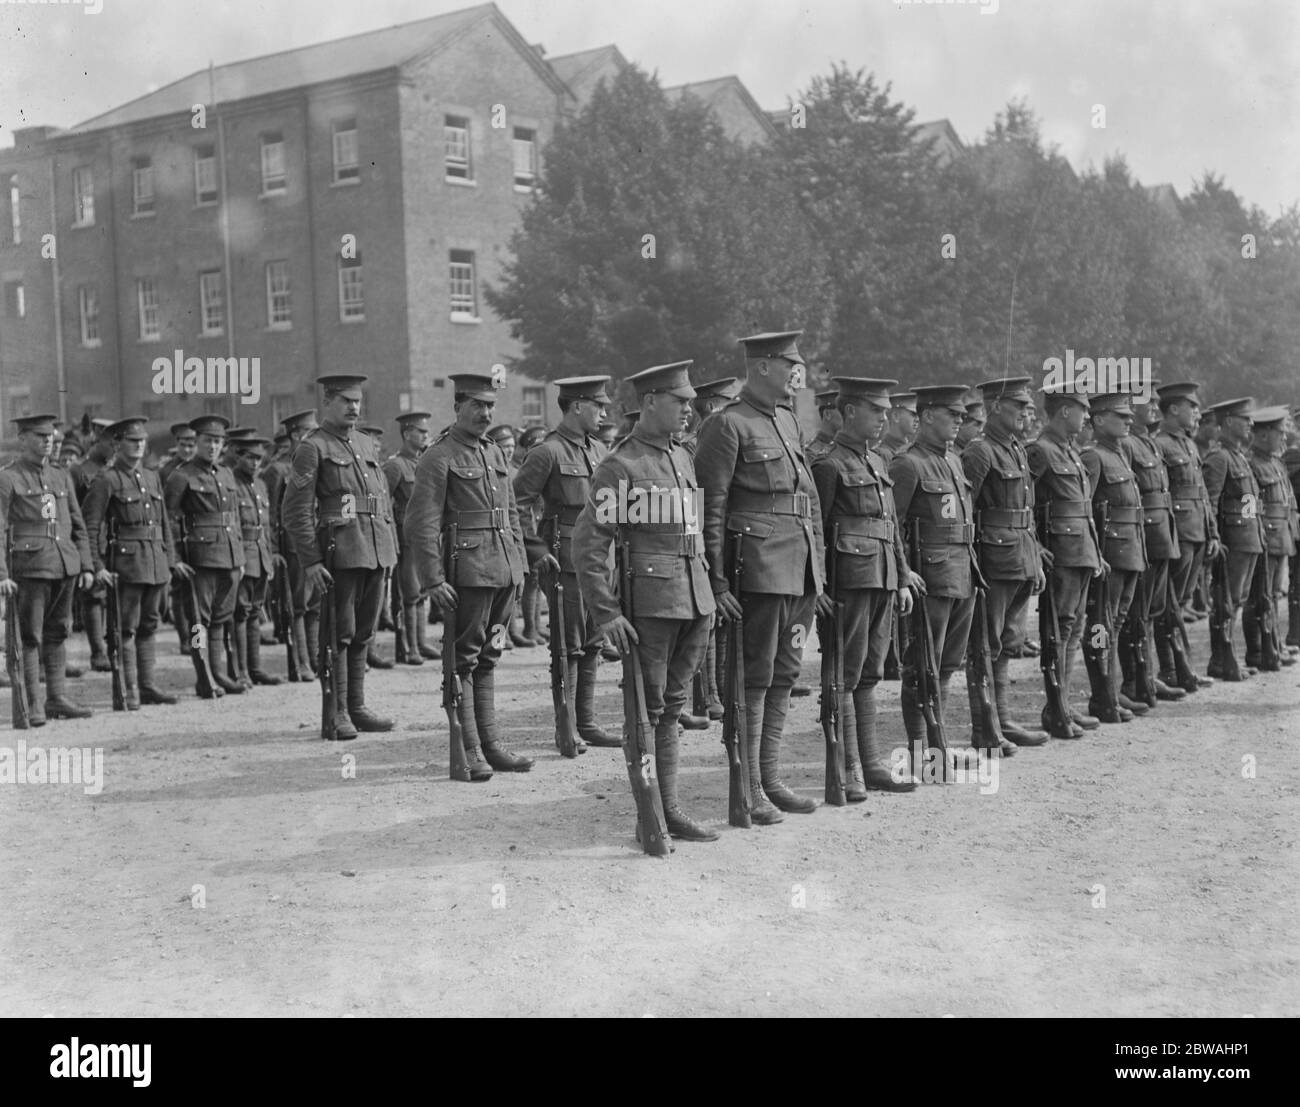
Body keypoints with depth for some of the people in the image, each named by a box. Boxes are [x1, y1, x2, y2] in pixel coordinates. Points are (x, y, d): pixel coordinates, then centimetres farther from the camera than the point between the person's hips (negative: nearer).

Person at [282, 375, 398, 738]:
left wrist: (392, 546, 15)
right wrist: (311, 562, -14)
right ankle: (337, 713, 1)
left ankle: (357, 707, 18)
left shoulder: (367, 444, 18)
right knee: (340, 633, -4)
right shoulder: (313, 447, -4)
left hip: (376, 553, 7)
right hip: (341, 553, -7)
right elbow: (295, 511, -8)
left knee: (363, 634, 11)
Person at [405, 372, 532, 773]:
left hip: (504, 571, 7)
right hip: (468, 570, -7)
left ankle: (490, 743, 19)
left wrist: (519, 561, 15)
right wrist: (434, 581, -17)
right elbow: (421, 524, -13)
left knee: (488, 658, 13)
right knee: (464, 661, -2)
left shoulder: (496, 453, 16)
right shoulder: (438, 458, -7)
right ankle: (468, 751, 2)